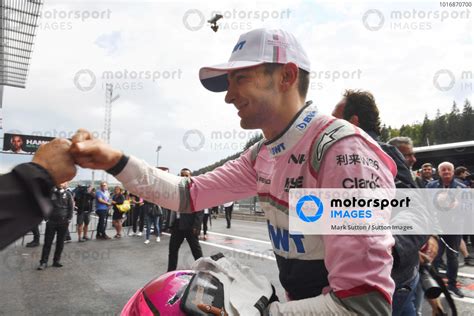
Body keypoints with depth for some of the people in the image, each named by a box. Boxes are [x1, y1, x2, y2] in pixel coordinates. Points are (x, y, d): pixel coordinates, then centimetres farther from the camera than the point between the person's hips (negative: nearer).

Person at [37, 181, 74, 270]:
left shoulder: (68, 194, 3)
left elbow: (71, 207, 4)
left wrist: (69, 219, -3)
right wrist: (46, 217, -3)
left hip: (63, 222, 1)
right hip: (51, 221, -1)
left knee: (60, 242, 7)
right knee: (48, 242, 0)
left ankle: (56, 260, 16)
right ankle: (44, 262, 6)